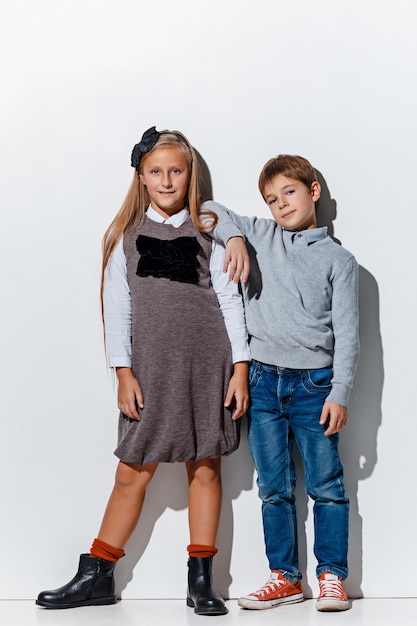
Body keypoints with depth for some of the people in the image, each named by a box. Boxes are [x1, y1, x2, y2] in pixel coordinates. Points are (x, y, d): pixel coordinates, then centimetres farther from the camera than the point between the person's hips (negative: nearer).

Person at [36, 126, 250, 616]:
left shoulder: (207, 232, 7)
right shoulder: (127, 235, 8)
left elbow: (229, 300, 4)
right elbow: (116, 307, 5)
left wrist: (240, 368, -1)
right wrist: (124, 373, -2)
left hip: (208, 364, 0)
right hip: (151, 369, 0)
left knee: (205, 465, 3)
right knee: (134, 470, 1)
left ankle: (201, 579, 13)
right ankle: (96, 576, 13)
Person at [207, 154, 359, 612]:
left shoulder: (337, 259, 4)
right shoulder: (259, 236, 11)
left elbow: (346, 331, -1)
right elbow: (209, 209, 17)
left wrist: (339, 393, -9)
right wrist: (233, 237, -2)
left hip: (313, 384, -2)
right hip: (263, 381, 3)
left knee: (326, 485, 0)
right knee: (273, 488, 8)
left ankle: (332, 575, 12)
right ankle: (285, 577, 18)